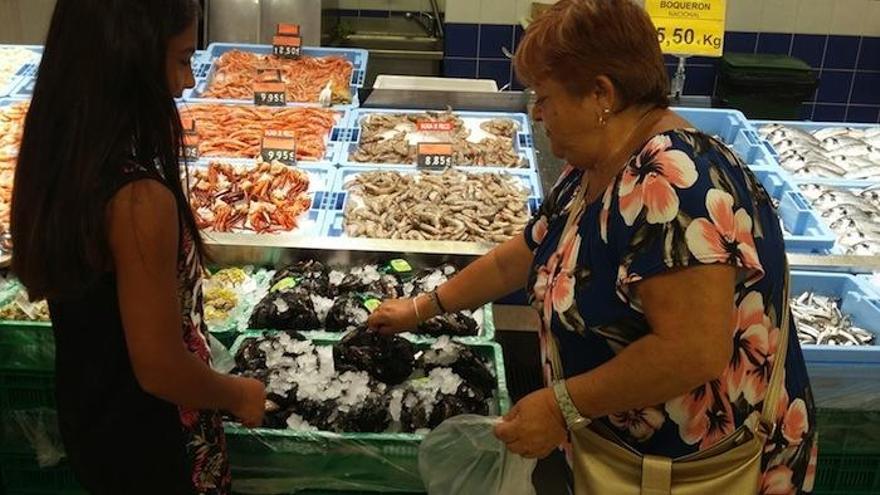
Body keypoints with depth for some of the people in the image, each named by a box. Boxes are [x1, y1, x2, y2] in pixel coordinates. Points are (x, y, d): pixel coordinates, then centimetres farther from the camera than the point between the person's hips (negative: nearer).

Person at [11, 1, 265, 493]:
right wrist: (240, 395, -9)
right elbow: (160, 369, -26)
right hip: (149, 440, -7)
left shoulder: (58, 159, -8)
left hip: (92, 415, 7)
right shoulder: (140, 198, -33)